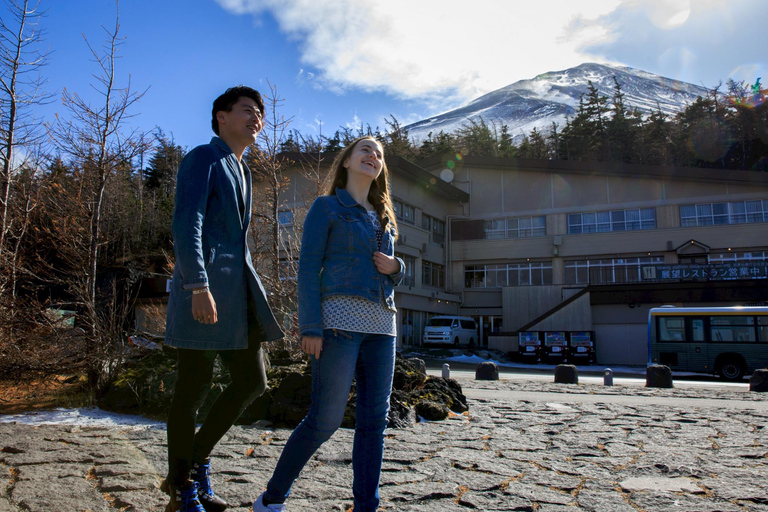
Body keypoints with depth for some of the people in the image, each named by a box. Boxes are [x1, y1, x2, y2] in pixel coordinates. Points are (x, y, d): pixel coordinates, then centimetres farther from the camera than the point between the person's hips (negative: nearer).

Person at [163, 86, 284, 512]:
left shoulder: (241, 172, 25)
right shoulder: (202, 159, -1)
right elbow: (186, 225, -15)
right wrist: (198, 286, -25)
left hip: (238, 289, 9)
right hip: (203, 289, -9)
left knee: (252, 382, 8)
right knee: (194, 388, 1)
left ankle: (195, 464, 24)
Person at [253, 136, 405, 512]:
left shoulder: (384, 218, 23)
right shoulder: (326, 207, 5)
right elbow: (308, 268, -3)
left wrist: (396, 268, 3)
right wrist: (310, 327, -13)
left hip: (381, 325, 7)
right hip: (340, 317, -6)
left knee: (374, 419, 2)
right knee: (326, 418, -7)